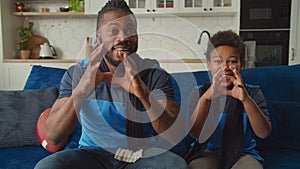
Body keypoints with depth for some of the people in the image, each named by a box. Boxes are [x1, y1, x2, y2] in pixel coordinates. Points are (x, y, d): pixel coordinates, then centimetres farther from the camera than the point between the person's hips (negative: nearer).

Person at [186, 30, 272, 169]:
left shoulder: (252, 93, -3)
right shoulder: (198, 93, -4)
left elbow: (264, 133, -16)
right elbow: (194, 133, -18)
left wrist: (246, 99, -34)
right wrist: (205, 98, -36)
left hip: (242, 153, 2)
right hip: (208, 151, -1)